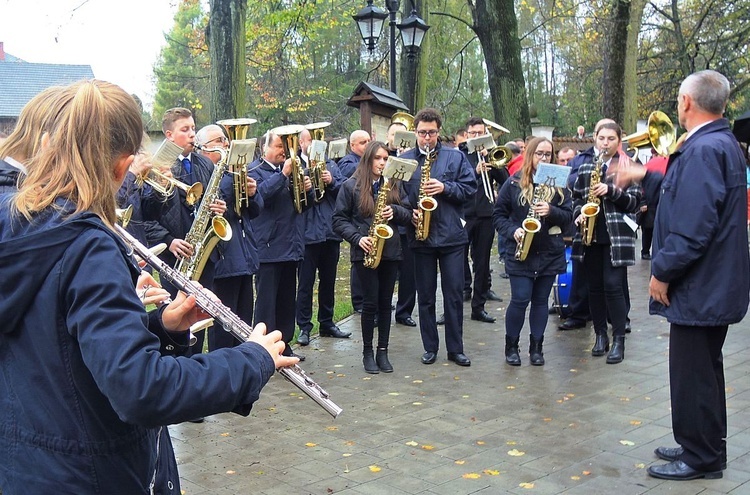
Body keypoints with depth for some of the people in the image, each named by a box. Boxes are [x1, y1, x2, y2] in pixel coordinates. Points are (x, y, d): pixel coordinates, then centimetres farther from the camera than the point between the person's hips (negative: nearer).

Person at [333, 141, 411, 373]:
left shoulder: (395, 184, 9)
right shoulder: (351, 186, 0)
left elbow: (409, 215, 10)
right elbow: (339, 219, 0)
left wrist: (395, 211, -11)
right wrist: (358, 238, -13)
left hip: (391, 250, 3)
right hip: (365, 252, -3)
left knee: (385, 302, 7)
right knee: (371, 302, -2)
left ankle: (382, 351, 16)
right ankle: (367, 352, 12)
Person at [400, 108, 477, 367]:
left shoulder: (456, 157, 4)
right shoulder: (404, 160, 6)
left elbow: (470, 187, 0)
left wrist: (445, 188, -15)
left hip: (451, 236, -1)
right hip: (420, 237, 1)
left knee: (454, 294, 4)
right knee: (425, 296, 9)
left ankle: (456, 349, 14)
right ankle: (430, 347, 20)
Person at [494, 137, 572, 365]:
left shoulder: (559, 184, 5)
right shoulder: (514, 183, 0)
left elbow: (569, 216, 3)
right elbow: (498, 214, 3)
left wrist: (551, 211, -16)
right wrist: (512, 231, -13)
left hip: (550, 252, 2)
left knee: (541, 300, 9)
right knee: (520, 299, -4)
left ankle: (536, 347, 20)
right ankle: (511, 345, 13)